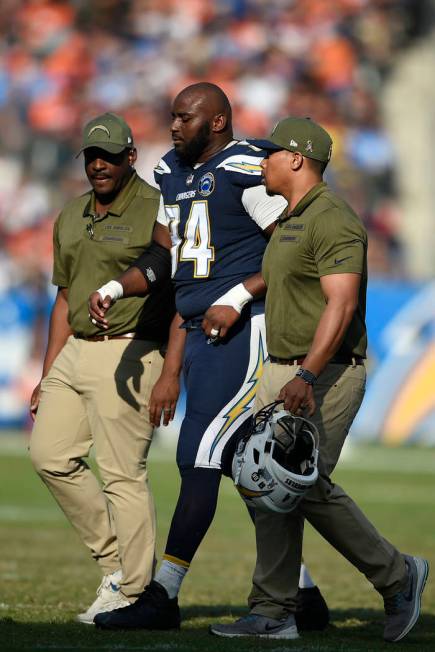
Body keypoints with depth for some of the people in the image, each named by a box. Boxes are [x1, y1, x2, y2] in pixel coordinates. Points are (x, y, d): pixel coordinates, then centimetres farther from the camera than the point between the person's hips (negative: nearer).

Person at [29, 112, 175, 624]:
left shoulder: (156, 211, -8)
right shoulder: (71, 218, 15)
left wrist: (171, 370, -22)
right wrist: (46, 378, 19)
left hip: (127, 356, -8)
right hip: (74, 353, 8)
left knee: (122, 474, -8)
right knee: (50, 455, 5)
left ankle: (134, 593, -1)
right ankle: (115, 559, 15)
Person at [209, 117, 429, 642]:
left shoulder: (332, 220, -14)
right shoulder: (288, 222, 18)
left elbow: (341, 306, -24)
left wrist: (307, 376, -33)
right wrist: (279, 377, 21)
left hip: (327, 373, -10)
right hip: (282, 371, 10)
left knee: (307, 484, -15)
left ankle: (396, 576, 2)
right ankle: (273, 613, 3)